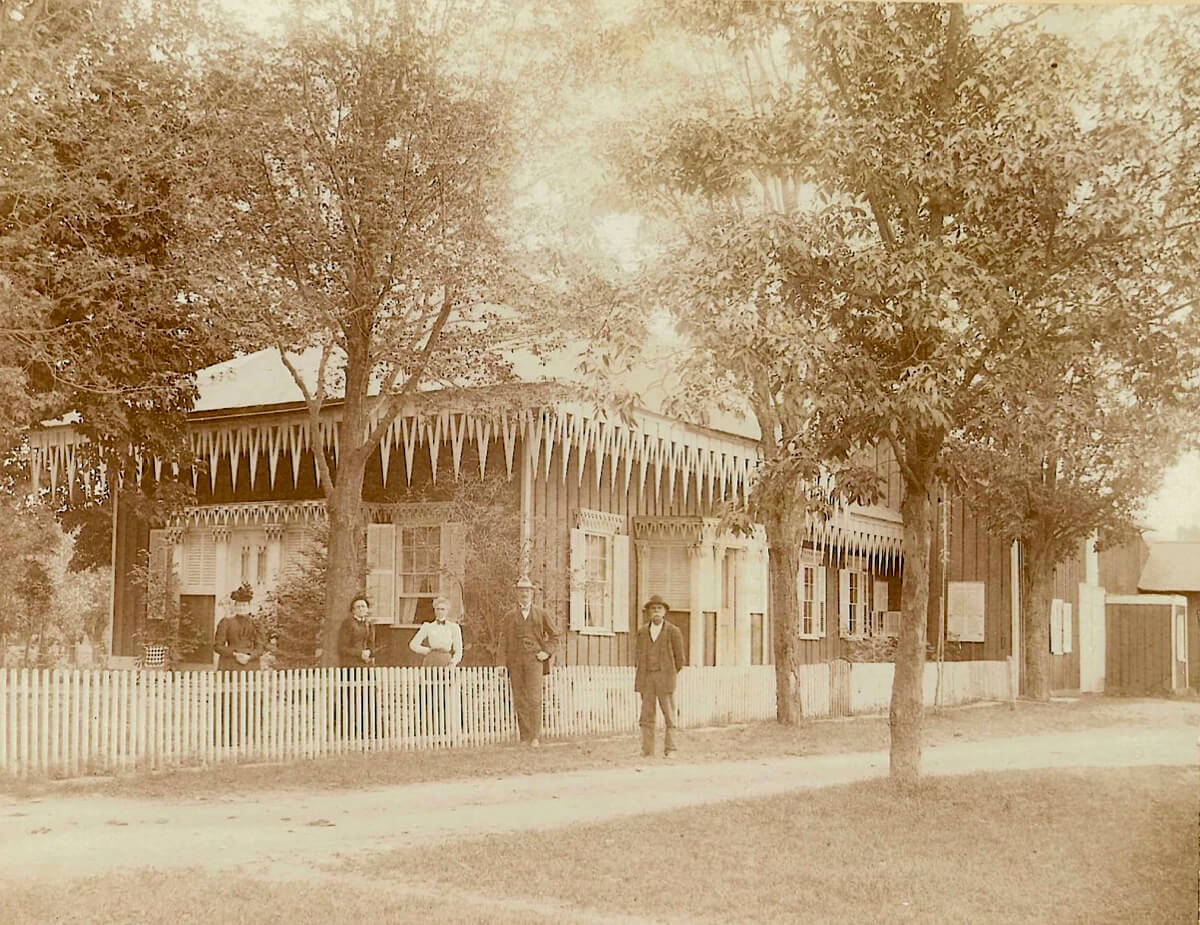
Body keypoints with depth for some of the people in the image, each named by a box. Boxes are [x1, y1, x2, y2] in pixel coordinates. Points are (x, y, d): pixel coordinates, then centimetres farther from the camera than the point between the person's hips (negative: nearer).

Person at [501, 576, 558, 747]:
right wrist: (504, 663, 2)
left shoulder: (541, 614, 11)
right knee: (519, 700, 0)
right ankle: (524, 737, 4)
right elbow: (504, 641, 12)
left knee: (534, 698, -11)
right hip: (515, 662, 2)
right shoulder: (510, 617, 13)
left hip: (534, 660, -2)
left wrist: (546, 652, 1)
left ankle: (535, 737, -8)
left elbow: (554, 635, 15)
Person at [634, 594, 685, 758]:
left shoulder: (673, 631, 0)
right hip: (646, 679, 3)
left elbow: (679, 659, 4)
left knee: (669, 715, -3)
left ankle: (669, 750, 2)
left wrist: (668, 676, 7)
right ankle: (647, 751, 2)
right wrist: (640, 679, 12)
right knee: (646, 716, 0)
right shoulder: (642, 632, 11)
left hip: (665, 677, -3)